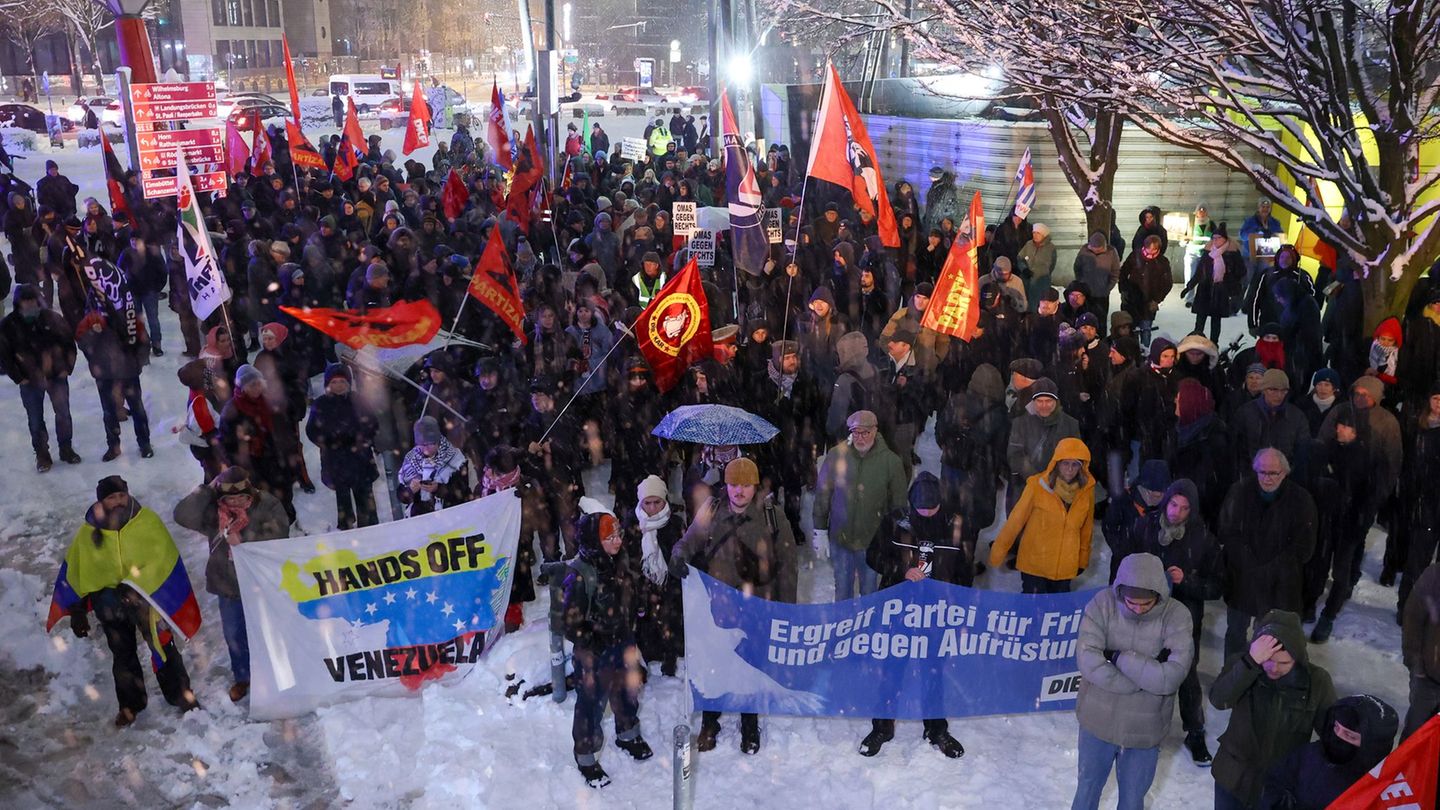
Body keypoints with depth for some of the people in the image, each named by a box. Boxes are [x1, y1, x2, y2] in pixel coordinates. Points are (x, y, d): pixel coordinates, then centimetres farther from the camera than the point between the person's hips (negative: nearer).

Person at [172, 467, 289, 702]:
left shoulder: (267, 505, -17)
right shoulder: (213, 510, -9)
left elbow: (277, 537, -25)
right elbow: (183, 515, -24)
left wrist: (244, 539, -30)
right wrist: (208, 489, -24)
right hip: (228, 586, 3)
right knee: (234, 635, 19)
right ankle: (242, 676, 42)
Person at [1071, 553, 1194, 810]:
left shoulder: (1177, 615, -19)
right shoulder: (1103, 603, -17)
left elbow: (1170, 679, -27)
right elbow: (1087, 661, -25)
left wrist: (1119, 657, -22)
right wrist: (1147, 674, -23)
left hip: (1145, 729, 0)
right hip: (1098, 720, 1)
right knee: (1088, 787, 24)